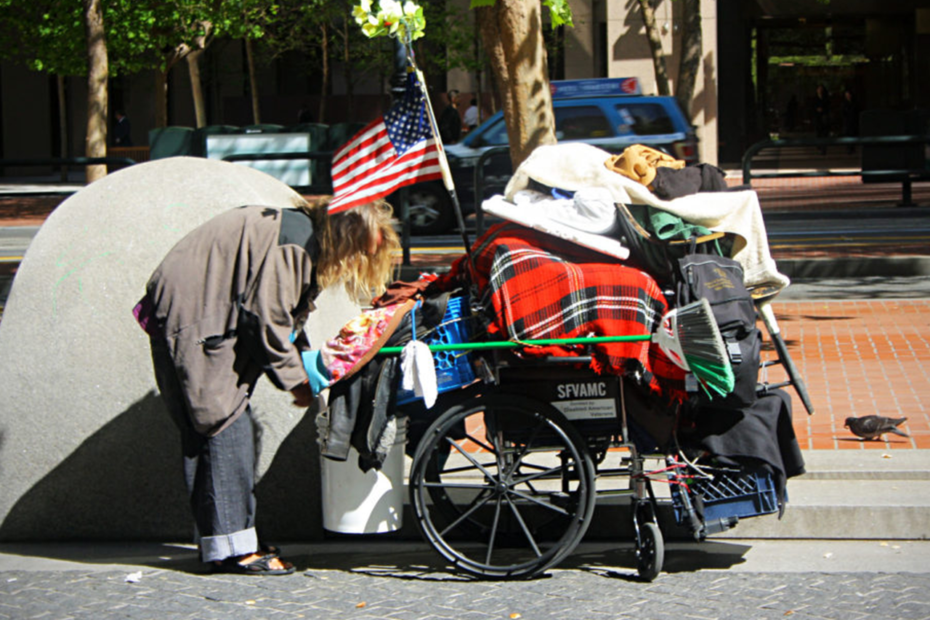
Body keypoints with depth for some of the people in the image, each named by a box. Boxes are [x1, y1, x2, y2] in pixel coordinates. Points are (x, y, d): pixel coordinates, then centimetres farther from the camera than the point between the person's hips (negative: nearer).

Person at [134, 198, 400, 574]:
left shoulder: (307, 238, 11)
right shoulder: (294, 243, -21)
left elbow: (283, 313, 17)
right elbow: (265, 317, -21)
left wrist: (304, 355, 2)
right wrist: (296, 377, -11)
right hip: (190, 320, -11)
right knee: (226, 426, -12)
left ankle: (218, 539, 14)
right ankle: (231, 547, -12)